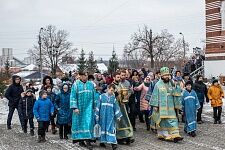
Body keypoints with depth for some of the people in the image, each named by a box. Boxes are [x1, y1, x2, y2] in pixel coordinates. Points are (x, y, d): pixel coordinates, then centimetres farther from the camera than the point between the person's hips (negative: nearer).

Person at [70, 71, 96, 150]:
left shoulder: (91, 84, 7)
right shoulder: (76, 84, -2)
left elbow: (94, 96, 10)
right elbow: (73, 96, -5)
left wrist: (94, 106, 7)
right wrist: (74, 107, -12)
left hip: (88, 107, 2)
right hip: (79, 107, -2)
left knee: (88, 122, -5)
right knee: (80, 122, 5)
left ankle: (88, 141, -5)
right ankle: (80, 140, 17)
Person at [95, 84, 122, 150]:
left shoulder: (113, 98, 5)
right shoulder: (102, 96, 0)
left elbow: (116, 107, 8)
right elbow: (98, 106, 2)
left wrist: (118, 116, 5)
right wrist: (97, 115, 0)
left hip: (110, 116, 0)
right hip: (102, 116, 0)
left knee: (111, 129, -7)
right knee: (102, 128, 9)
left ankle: (113, 143, -10)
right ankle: (102, 141, 22)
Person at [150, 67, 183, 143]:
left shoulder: (170, 84, 11)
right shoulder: (158, 84, -2)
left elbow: (173, 95, 14)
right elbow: (155, 95, -4)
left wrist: (176, 105, 12)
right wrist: (155, 105, -10)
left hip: (170, 107, 4)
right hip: (161, 106, -4)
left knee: (172, 120, -3)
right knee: (162, 121, 2)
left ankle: (175, 135, -6)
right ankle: (161, 135, 14)